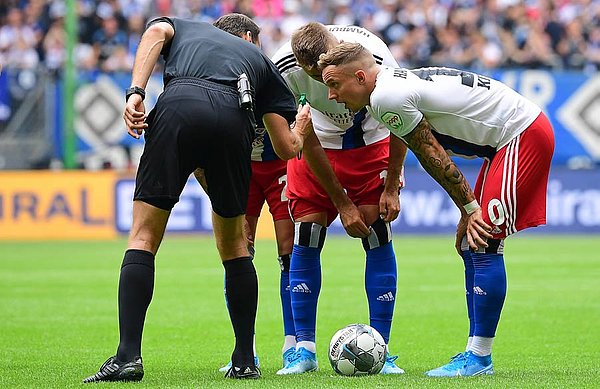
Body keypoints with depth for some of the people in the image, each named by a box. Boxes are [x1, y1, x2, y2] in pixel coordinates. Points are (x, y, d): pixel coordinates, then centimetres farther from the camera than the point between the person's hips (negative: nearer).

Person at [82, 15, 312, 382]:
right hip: (233, 120, 1)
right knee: (234, 244, 20)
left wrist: (135, 92, -1)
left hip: (178, 107, -1)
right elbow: (287, 148, 30)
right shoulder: (260, 59, 36)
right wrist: (302, 129, 54)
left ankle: (128, 356, -8)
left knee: (143, 237, 4)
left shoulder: (182, 27, 38)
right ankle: (245, 361, 20)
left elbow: (156, 32, 10)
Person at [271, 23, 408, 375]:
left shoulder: (374, 56, -33)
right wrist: (342, 203, -16)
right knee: (306, 236, -9)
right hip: (318, 144, 1)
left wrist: (391, 187, -10)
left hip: (370, 141, 0)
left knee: (377, 234, -11)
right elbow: (308, 143, -19)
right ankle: (304, 349, -1)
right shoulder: (285, 70, -31)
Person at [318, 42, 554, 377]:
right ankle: (476, 354, 13)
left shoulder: (387, 97, -18)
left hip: (523, 133, -10)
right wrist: (469, 209, 11)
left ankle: (479, 357, -11)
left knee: (485, 243, -13)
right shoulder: (395, 83, 12)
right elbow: (437, 155, 14)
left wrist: (469, 208, -8)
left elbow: (432, 156, -14)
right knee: (469, 245, 10)